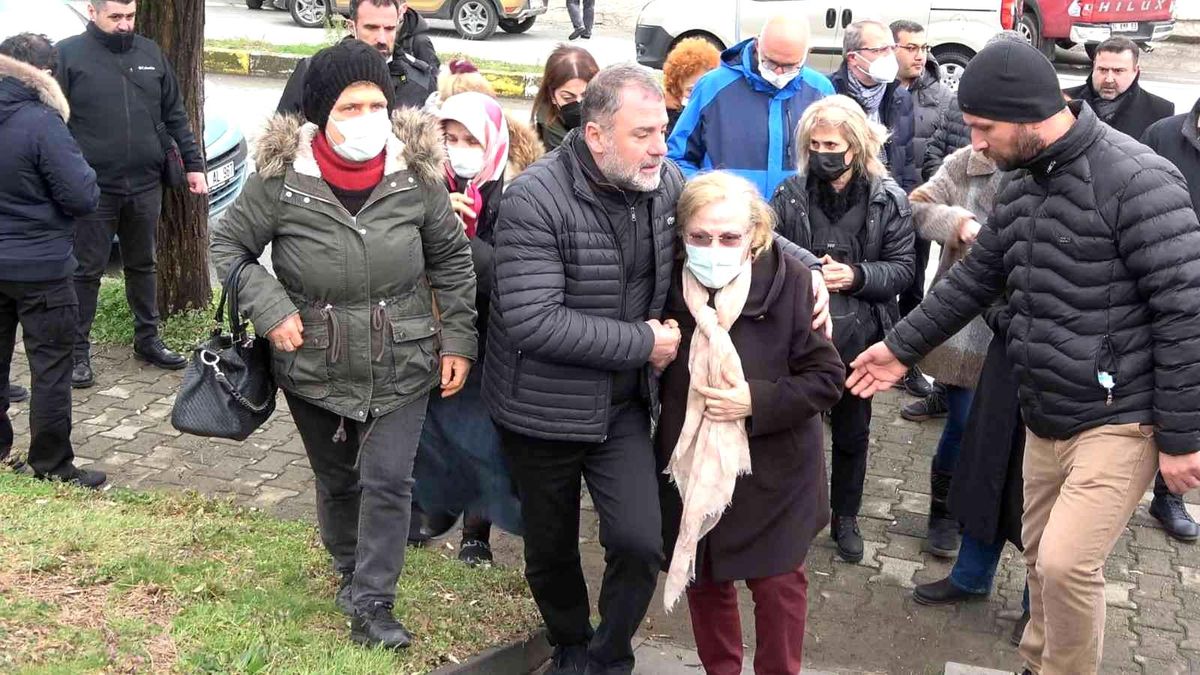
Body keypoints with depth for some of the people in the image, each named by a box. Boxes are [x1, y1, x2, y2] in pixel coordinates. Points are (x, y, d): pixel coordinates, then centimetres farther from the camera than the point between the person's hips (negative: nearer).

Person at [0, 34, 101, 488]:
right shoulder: (42, 123, -20)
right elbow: (83, 197, -18)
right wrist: (74, 161, -1)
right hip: (40, 268, -6)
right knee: (51, 369, 4)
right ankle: (52, 467, 11)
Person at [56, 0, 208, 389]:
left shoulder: (150, 54, 8)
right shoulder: (69, 55, -5)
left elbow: (175, 116, 13)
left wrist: (193, 163, 9)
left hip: (146, 186, 4)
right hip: (93, 188, -4)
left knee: (143, 265, 15)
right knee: (87, 271, 3)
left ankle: (148, 339, 28)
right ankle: (78, 351, 13)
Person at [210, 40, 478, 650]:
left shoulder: (416, 171, -11)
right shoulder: (282, 174, -15)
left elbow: (451, 259, 1)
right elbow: (228, 245, -3)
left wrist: (458, 340, -2)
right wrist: (271, 310, -16)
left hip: (402, 366, 0)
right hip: (314, 368, 1)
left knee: (388, 481, -1)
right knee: (337, 479, 19)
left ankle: (371, 603, 15)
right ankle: (350, 569, 45)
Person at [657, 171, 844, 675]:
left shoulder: (790, 283, -17)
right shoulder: (669, 284, -7)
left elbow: (827, 378, -13)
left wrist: (756, 401, -23)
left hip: (771, 471, -3)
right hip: (693, 466, 3)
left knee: (778, 584, 9)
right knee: (705, 581, 16)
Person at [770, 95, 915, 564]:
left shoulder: (888, 200, -7)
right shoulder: (790, 195, -7)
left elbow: (902, 267, -6)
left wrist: (856, 275, -21)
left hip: (858, 337, 1)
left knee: (852, 432, 17)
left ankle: (846, 519, 36)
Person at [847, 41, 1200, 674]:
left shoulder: (1135, 181, -19)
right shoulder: (1020, 186, 7)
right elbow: (975, 278, 20)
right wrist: (902, 346, 19)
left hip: (1121, 421, -8)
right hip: (1044, 418, 8)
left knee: (1067, 563, -14)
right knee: (1040, 556, 17)